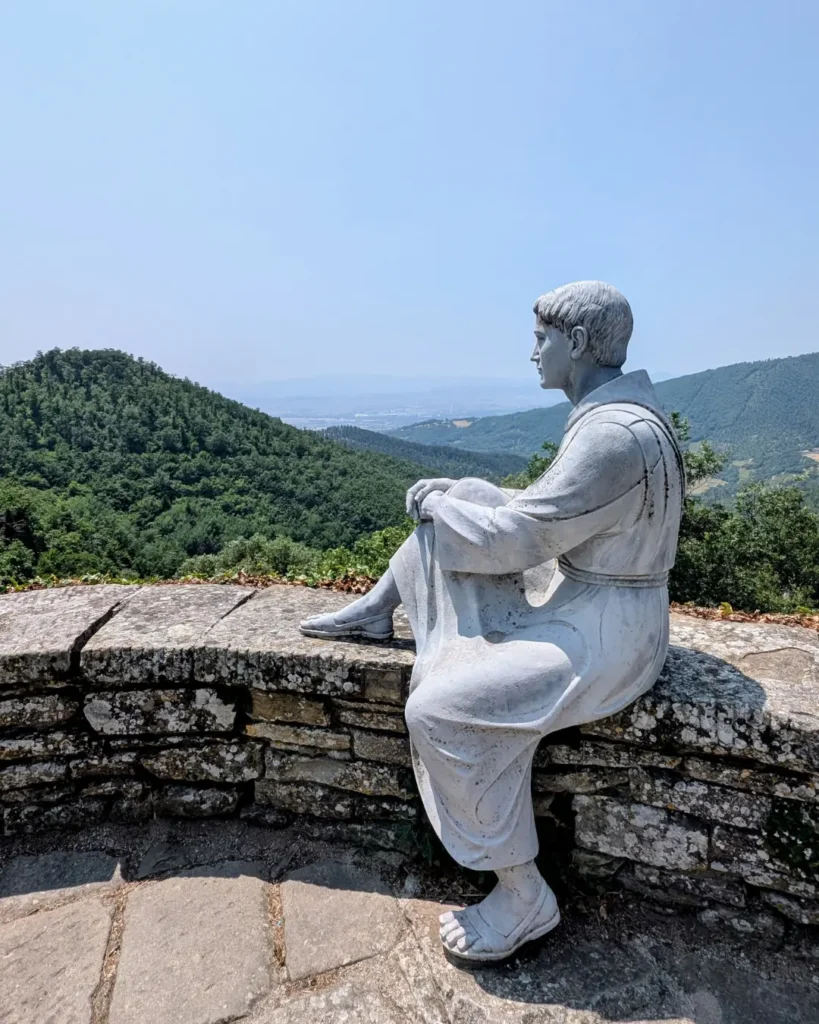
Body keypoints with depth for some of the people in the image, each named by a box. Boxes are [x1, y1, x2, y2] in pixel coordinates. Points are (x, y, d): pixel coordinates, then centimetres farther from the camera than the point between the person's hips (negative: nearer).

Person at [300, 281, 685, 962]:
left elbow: (516, 538, -24)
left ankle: (524, 899, -1)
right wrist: (455, 496, 8)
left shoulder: (612, 435, -27)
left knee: (443, 707, -22)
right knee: (463, 499, 10)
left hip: (603, 632, -10)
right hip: (576, 591, 10)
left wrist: (435, 504, -7)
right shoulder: (617, 411, 7)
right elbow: (545, 510, 15)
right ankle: (376, 611, 24)